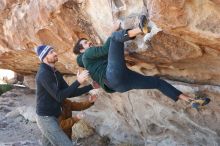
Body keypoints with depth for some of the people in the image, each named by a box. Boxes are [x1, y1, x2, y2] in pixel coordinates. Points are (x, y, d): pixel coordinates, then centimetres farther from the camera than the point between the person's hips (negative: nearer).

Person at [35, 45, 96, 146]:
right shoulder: (43, 74, -19)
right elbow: (59, 96, -25)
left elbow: (69, 93, 9)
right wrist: (78, 82, -27)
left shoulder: (56, 73, 10)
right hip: (46, 118, -9)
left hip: (52, 117, 9)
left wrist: (91, 87, 3)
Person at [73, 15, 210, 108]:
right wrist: (115, 31, 11)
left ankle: (191, 100, 10)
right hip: (114, 75, -8)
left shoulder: (98, 57, 41)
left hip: (121, 83, 8)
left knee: (158, 81, 8)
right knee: (116, 36, -17)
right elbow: (106, 48, 3)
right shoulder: (86, 55, 15)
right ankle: (139, 29, -49)